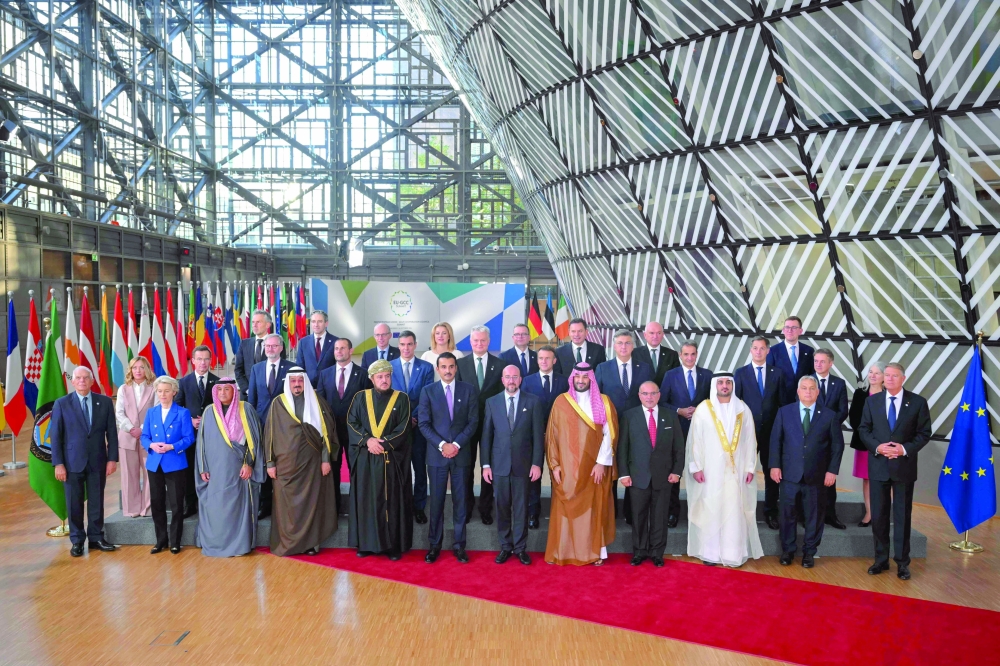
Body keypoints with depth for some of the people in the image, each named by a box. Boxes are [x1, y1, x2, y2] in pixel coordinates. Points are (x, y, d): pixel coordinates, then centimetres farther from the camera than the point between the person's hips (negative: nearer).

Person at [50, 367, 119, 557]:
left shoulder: (105, 402, 2)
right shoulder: (62, 404, -2)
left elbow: (111, 432, 3)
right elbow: (55, 435, -2)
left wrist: (112, 458, -3)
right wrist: (58, 463, -8)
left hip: (98, 461, 1)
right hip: (73, 462, -1)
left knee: (96, 502, 8)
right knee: (74, 503, 7)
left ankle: (96, 537, 20)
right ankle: (77, 540, 19)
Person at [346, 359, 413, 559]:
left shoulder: (402, 399, 2)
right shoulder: (360, 397, 7)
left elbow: (404, 428, -4)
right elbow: (351, 422, 0)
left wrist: (384, 443, -15)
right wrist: (367, 440, -14)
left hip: (392, 459, -1)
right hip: (365, 459, 1)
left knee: (391, 502, 1)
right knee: (366, 500, 5)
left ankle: (394, 545, 8)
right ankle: (366, 543, 15)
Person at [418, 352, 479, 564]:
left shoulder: (468, 389, 4)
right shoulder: (428, 391, 2)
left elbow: (473, 421, -1)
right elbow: (423, 424, -3)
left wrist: (457, 444, -12)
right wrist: (442, 444, -14)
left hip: (461, 454, 1)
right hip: (437, 454, 0)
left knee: (460, 501, 6)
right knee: (436, 501, 5)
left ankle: (459, 544, 16)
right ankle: (435, 544, 16)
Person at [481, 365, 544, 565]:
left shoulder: (533, 402, 0)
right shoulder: (492, 402, 5)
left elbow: (538, 435, -1)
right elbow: (486, 435, 5)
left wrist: (537, 463, -6)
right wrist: (485, 464, 0)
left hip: (523, 464, -1)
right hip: (499, 464, 1)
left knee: (521, 507, 6)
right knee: (502, 508, 8)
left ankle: (520, 548, 18)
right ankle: (505, 547, 20)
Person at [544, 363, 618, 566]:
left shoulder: (603, 402, 2)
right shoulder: (561, 402, 2)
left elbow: (609, 434, -2)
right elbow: (552, 435, 1)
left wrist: (602, 462, -11)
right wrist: (554, 464, -5)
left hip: (594, 466, 0)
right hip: (566, 466, 0)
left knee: (594, 508, 5)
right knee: (566, 509, 3)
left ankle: (595, 551, 15)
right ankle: (562, 552, 11)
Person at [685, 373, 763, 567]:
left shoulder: (743, 410, 6)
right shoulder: (703, 409, -2)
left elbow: (750, 440, 6)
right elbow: (695, 440, -2)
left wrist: (750, 467, 1)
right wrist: (696, 467, -8)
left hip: (736, 470, 2)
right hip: (710, 470, -2)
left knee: (735, 511, 3)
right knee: (710, 510, 1)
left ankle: (733, 554, 11)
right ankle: (710, 552, 10)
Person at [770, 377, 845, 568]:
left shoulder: (830, 415, 1)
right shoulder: (784, 412, 3)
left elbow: (837, 444, 2)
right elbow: (775, 440, 3)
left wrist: (832, 470, -4)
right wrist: (775, 465, -4)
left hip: (816, 476, 0)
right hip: (789, 473, 0)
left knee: (814, 515, 9)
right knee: (787, 514, 7)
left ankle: (809, 552, 23)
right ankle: (787, 550, 22)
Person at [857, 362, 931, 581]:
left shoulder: (917, 402, -2)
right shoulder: (872, 401, 4)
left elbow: (924, 433, -2)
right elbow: (864, 429, 4)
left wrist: (905, 449, -17)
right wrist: (877, 447, -13)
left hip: (904, 466, -2)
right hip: (878, 465, 2)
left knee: (903, 515, 6)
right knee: (878, 515, 7)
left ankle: (902, 562, 16)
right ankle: (881, 559, 19)